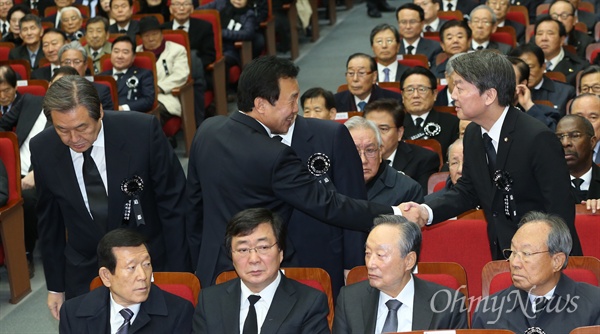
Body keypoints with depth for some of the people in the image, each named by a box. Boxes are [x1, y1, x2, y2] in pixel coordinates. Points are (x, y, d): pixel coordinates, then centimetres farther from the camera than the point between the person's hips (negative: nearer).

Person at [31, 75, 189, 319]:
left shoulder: (143, 131, -19)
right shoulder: (42, 150, -10)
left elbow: (173, 204, -10)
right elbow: (49, 220, 3)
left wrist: (177, 275, -8)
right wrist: (55, 286, 9)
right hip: (84, 276, 2)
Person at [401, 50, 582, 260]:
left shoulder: (538, 138, -21)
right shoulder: (473, 134, 2)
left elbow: (560, 210, -19)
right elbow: (467, 191, 12)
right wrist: (426, 212, -4)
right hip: (501, 254, 7)